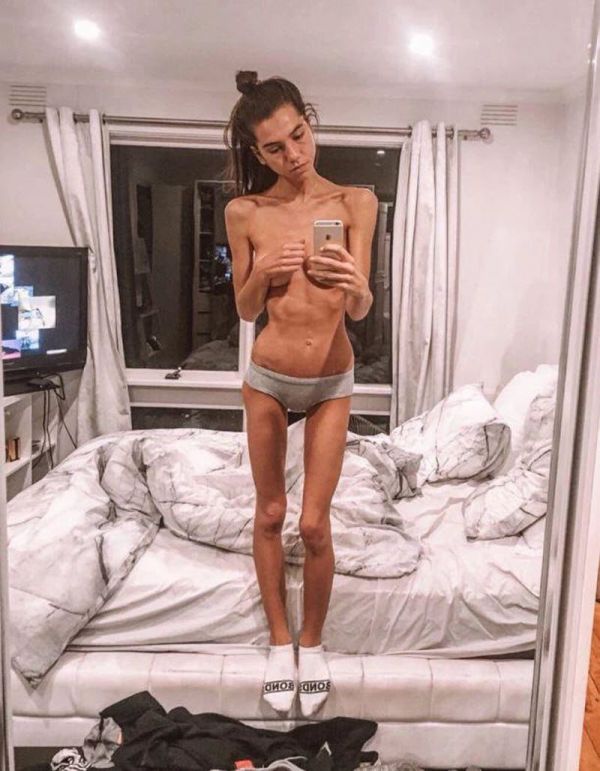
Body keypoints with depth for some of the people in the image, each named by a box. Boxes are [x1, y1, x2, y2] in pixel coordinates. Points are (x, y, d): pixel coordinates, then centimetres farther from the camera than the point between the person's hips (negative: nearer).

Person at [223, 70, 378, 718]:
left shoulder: (355, 202, -7)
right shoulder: (244, 212, -5)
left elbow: (361, 310, -10)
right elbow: (244, 309, 1)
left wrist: (353, 284, -33)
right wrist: (262, 271, -19)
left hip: (331, 382, -1)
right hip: (268, 377, 1)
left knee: (314, 524, 1)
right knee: (269, 513, 11)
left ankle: (312, 642, 27)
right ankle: (279, 640, 31)